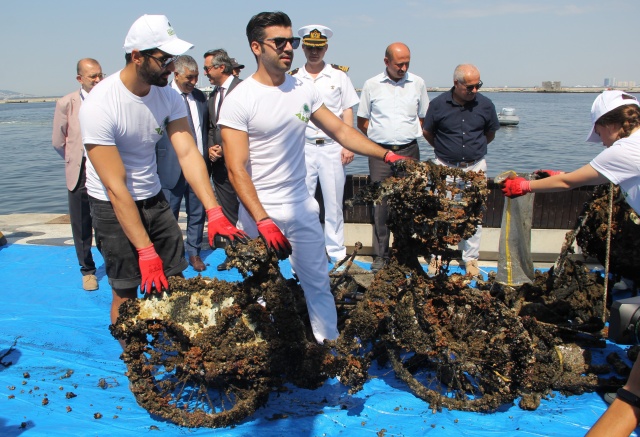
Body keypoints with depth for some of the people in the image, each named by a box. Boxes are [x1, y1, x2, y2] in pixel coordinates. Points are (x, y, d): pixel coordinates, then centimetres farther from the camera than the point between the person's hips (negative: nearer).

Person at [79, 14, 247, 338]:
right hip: (112, 205, -5)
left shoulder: (168, 96, -8)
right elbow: (116, 187, -26)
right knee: (126, 292, 2)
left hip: (153, 199, 5)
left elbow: (188, 153, -17)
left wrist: (213, 212, -30)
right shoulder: (99, 105, -25)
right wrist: (146, 251, -28)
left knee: (177, 279, 7)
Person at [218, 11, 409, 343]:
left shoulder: (304, 90, 3)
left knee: (318, 283, 11)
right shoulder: (239, 100, -12)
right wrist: (263, 221, -24)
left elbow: (341, 131, 10)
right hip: (259, 211, -4)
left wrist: (386, 155, 0)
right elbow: (237, 169, -17)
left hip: (301, 206, 4)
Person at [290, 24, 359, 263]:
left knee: (334, 202, 4)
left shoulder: (339, 75, 6)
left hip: (332, 147, -1)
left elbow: (347, 112, 5)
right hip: (303, 147, 1)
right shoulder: (293, 78, 7)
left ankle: (337, 252, 16)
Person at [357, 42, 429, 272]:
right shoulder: (371, 85, 4)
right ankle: (380, 256, 9)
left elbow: (424, 117, 16)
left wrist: (410, 134, 6)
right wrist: (381, 135, 6)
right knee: (380, 204, 0)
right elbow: (362, 121, 10)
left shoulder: (418, 83, 7)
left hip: (409, 151, 1)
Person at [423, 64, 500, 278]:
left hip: (475, 167, 1)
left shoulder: (485, 105, -3)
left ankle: (471, 259, 18)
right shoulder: (438, 104, -7)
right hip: (445, 167, -1)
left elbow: (490, 134, 13)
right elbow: (427, 133, 8)